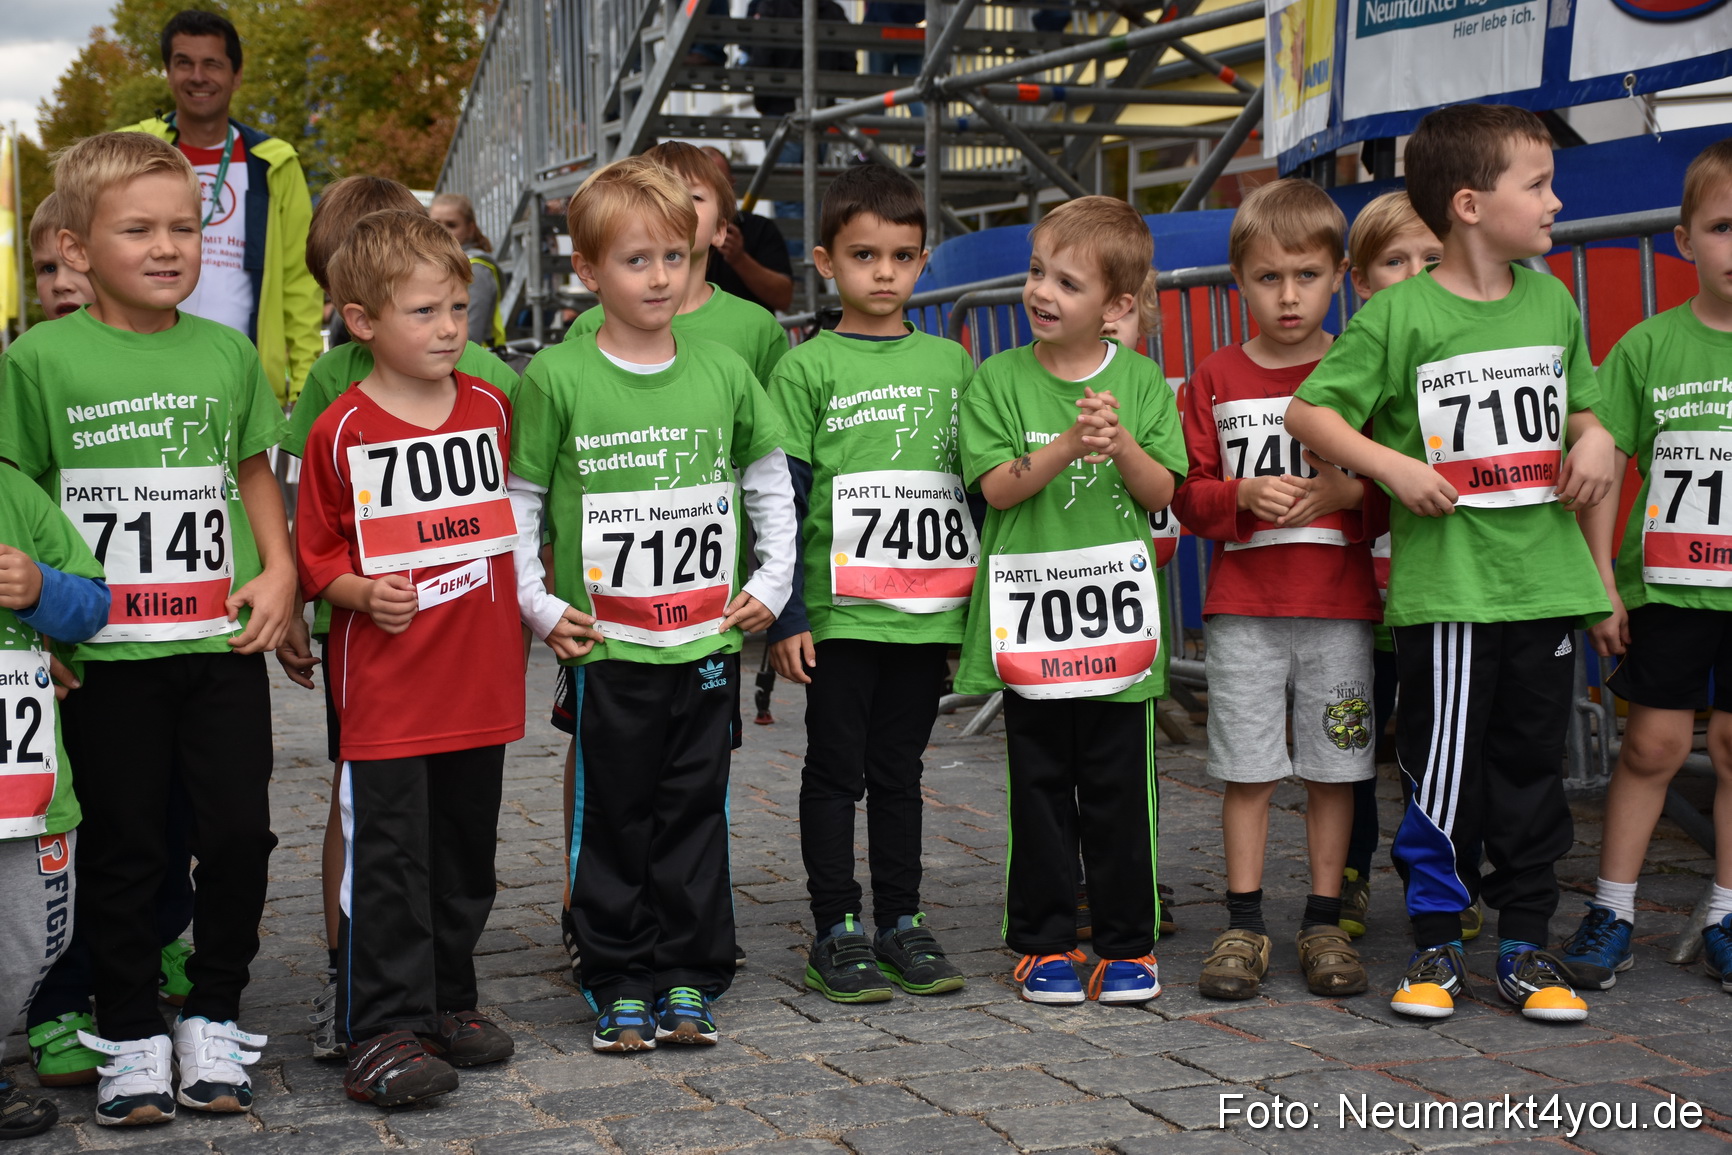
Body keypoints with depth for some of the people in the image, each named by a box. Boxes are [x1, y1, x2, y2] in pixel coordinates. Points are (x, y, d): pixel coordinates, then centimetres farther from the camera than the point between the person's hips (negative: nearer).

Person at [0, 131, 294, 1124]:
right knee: (124, 847, 6)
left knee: (241, 829, 2)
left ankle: (215, 1018, 21)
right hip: (106, 655, -2)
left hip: (223, 643, 3)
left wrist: (279, 570, 5)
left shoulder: (229, 354, 7)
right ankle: (133, 1038, 20)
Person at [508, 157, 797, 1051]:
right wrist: (537, 605, -5)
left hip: (708, 641, 3)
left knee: (696, 811, 8)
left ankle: (689, 976, 19)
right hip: (606, 646, -2)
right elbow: (515, 501, 0)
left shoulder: (723, 372, 4)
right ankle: (620, 983, 16)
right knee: (613, 817, 5)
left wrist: (771, 583, 8)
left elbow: (770, 482, 15)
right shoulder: (556, 379, -5)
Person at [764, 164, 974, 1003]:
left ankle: (901, 925, 19)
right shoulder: (808, 368, -2)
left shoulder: (950, 362, 10)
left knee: (899, 770, 12)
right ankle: (837, 933, 11)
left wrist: (979, 602, 12)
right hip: (839, 612, -3)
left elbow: (977, 486, 15)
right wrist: (785, 616, -9)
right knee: (836, 771, 4)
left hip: (928, 610, 3)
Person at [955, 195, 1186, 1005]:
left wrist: (1121, 442, -18)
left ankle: (1127, 942, 16)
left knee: (1119, 789, 5)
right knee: (1040, 788, 6)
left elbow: (1162, 491, 0)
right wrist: (1067, 446, -21)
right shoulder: (999, 380, 1)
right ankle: (1044, 940, 17)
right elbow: (997, 485, -7)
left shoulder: (1141, 382, 3)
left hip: (1117, 618, 0)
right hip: (1030, 618, 0)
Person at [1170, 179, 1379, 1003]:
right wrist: (1245, 495, -14)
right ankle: (1244, 925, 11)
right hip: (1243, 607, 0)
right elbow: (1187, 493, 5)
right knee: (1246, 768, 2)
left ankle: (1324, 923, 15)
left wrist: (1347, 492, -16)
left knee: (1333, 766, 4)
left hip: (1340, 606, 0)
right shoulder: (1215, 379, 6)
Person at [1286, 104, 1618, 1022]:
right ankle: (1437, 945, 14)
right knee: (1443, 772, 0)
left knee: (1533, 767, 9)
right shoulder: (1399, 313, -6)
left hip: (1545, 580, 5)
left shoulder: (1553, 302, 11)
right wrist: (1394, 465, -16)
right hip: (1444, 588, -4)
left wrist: (1595, 441, 1)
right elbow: (1308, 411, -6)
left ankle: (1526, 945, 20)